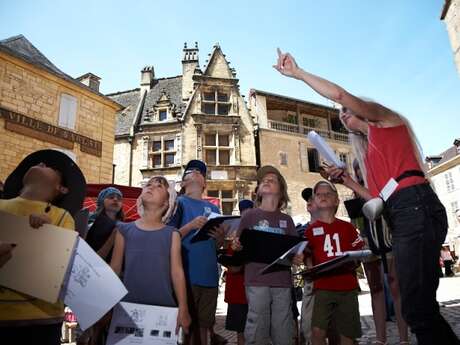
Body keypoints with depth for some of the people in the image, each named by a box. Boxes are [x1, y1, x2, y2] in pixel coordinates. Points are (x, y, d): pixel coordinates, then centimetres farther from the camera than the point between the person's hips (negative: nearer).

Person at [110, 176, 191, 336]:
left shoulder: (171, 234, 2)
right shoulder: (124, 230, 4)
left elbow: (177, 271, -2)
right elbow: (115, 268, 7)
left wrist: (183, 308, -7)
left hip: (163, 307, 0)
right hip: (128, 304, 1)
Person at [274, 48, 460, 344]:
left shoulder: (385, 119, 11)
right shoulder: (373, 150, 31)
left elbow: (339, 94, -6)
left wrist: (297, 72, 2)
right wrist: (347, 181, 16)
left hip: (416, 209, -10)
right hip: (402, 217, 10)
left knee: (417, 309, -14)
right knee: (421, 308, 10)